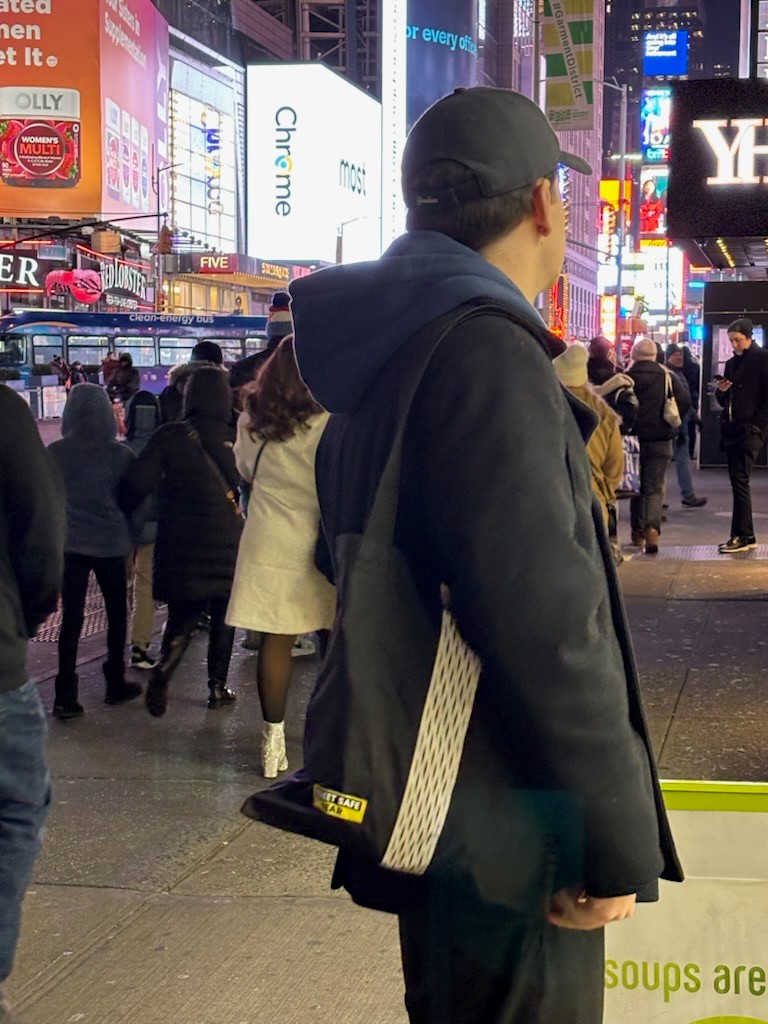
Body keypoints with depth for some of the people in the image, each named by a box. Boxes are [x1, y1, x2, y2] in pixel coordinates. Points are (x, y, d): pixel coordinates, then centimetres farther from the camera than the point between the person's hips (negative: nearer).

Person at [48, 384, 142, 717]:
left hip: (69, 543, 1)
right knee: (116, 615, 15)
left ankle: (65, 697, -1)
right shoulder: (121, 454, -8)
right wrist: (130, 537, 13)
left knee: (71, 618, 3)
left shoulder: (55, 453, -5)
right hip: (111, 543, -1)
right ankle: (116, 685, 23)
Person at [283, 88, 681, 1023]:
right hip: (506, 840, -10)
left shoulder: (384, 355, 12)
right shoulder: (486, 352, -20)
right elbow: (549, 626, -26)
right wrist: (614, 842, -19)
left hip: (421, 806, 10)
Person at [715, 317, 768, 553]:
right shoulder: (731, 363, 18)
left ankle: (742, 536, -12)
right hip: (731, 428, 8)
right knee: (738, 482, 6)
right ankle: (745, 536, 10)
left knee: (739, 479, -14)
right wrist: (720, 391, 1)